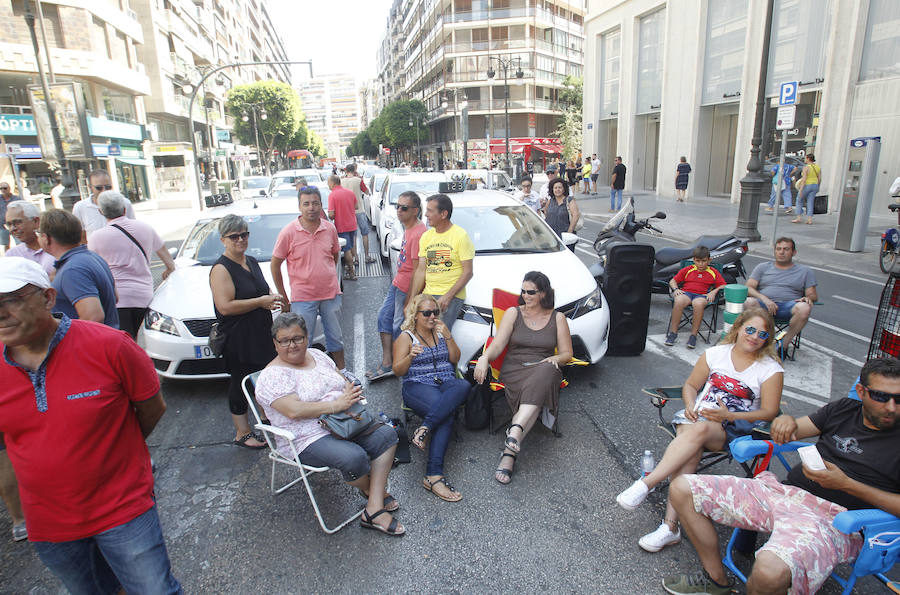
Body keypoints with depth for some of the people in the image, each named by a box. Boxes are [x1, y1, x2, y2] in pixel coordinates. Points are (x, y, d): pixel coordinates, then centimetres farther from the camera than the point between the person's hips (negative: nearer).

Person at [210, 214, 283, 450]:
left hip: (261, 333, 8)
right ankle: (242, 433, 18)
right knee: (240, 383, 4)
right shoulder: (221, 269, -15)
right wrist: (261, 301, -21)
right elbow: (225, 306, -24)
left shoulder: (252, 262, 11)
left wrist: (273, 297, 3)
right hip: (238, 339, -8)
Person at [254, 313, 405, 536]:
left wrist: (352, 393, -8)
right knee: (354, 457, -31)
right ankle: (372, 491, 6)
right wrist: (337, 404, -24)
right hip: (308, 440, -7)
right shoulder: (272, 375, -11)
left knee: (386, 434, -11)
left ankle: (375, 508, -12)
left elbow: (344, 382, 16)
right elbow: (294, 410, -23)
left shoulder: (316, 355, 12)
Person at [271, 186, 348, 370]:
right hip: (302, 297, -3)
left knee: (336, 336, 17)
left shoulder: (330, 228, -1)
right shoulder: (289, 232, -10)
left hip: (331, 293, 3)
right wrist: (283, 296, -3)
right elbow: (275, 264, -4)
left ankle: (341, 371, 35)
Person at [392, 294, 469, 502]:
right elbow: (398, 371, 0)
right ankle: (434, 475, -36)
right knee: (446, 415, -34)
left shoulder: (441, 331, 20)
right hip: (418, 386, -4)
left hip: (447, 383, 4)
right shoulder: (406, 337, 8)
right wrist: (410, 356, -21)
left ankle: (425, 427, -40)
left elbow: (455, 359, 12)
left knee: (464, 386, -34)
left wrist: (448, 337, -4)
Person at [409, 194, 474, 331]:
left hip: (452, 296, -6)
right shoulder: (426, 236, 13)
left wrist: (447, 296, -17)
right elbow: (421, 270, 11)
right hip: (427, 294, 6)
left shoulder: (461, 235, -5)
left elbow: (468, 272, -9)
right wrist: (412, 299, 3)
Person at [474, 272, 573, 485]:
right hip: (514, 369, 0)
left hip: (544, 369, 1)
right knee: (535, 393, -37)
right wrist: (484, 358, -20)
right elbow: (497, 345, 2)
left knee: (546, 372, -40)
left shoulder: (557, 318, 15)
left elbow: (567, 353, 15)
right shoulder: (513, 313, 12)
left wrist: (555, 358, -9)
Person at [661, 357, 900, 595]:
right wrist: (786, 420, -6)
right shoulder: (843, 409, 14)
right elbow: (791, 431, 19)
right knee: (682, 489, -5)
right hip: (783, 491, 6)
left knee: (769, 574, -40)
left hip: (827, 519, -6)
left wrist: (846, 484, -14)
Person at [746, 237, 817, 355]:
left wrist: (808, 298, -10)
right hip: (763, 304, -1)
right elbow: (748, 288, 10)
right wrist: (764, 299, -11)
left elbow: (813, 295, 17)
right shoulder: (763, 267, 22)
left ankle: (782, 345, -22)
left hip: (788, 306, 1)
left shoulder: (805, 271, 24)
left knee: (804, 308, -36)